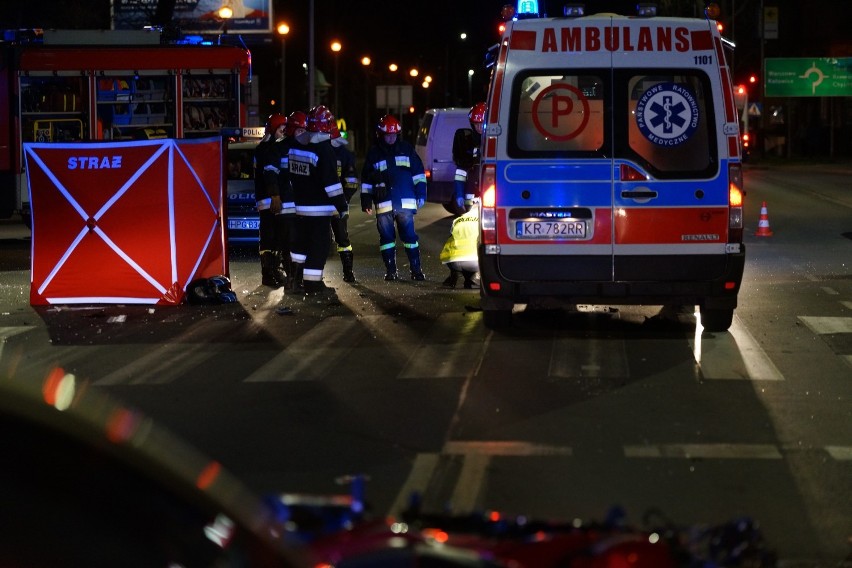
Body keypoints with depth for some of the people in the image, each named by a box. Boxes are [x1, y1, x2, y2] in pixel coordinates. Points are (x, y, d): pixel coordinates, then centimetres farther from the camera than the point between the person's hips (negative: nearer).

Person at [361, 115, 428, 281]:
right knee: (386, 236, 4)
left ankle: (416, 269, 2)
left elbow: (418, 173, 10)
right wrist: (366, 200, 9)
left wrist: (420, 194, 4)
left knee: (409, 235, -2)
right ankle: (390, 270, 10)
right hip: (384, 204, 1)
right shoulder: (374, 153, 8)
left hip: (406, 203, -1)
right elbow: (366, 179, 13)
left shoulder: (406, 149, 7)